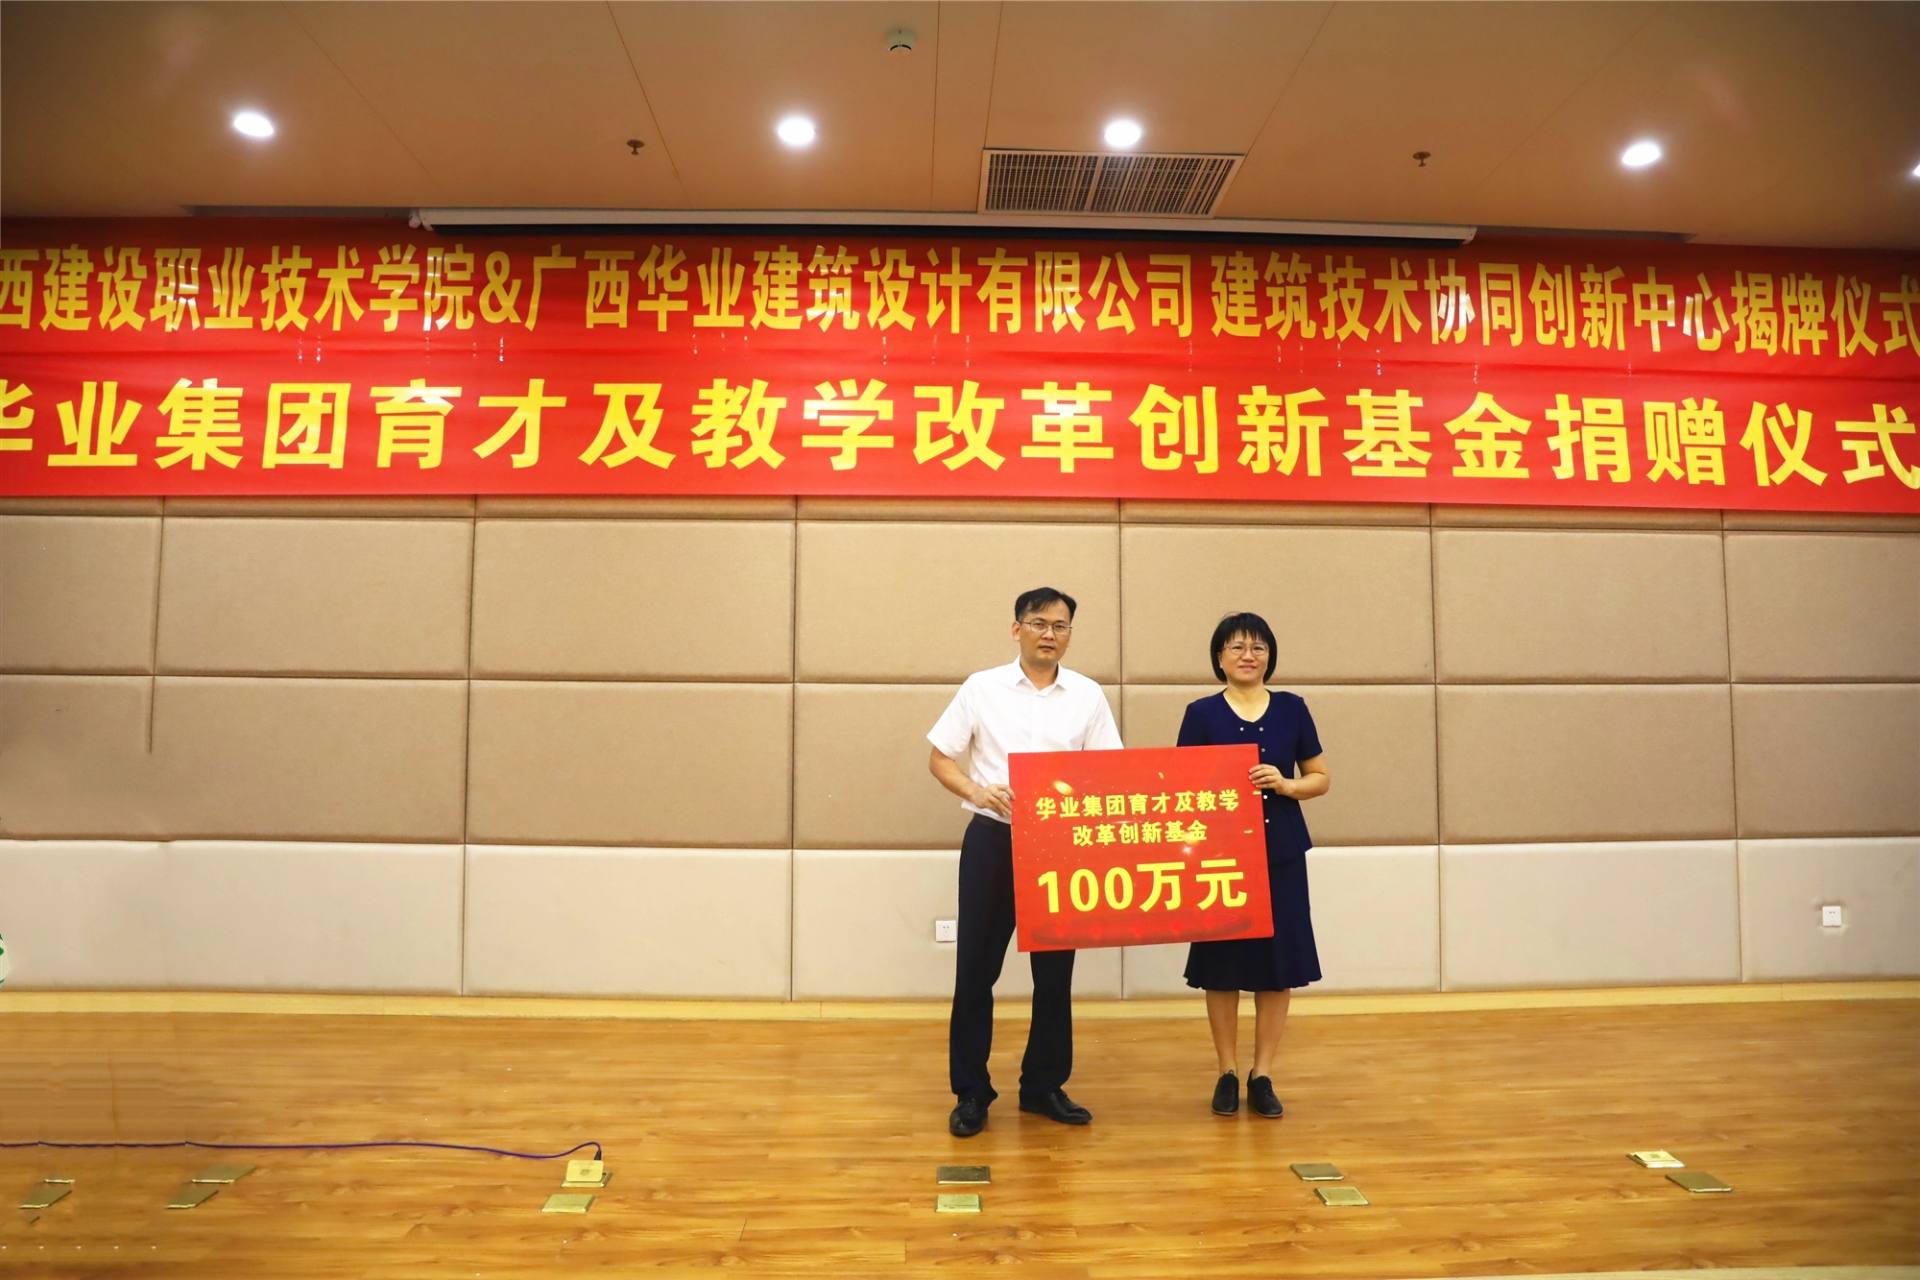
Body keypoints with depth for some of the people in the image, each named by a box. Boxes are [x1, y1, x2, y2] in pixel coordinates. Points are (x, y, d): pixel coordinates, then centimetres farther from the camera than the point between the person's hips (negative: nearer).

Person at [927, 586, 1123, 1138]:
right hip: (992, 839, -1)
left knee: (1055, 969, 10)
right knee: (977, 967, 3)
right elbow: (940, 758, 2)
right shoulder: (981, 688, 0)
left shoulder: (1088, 695, 4)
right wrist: (977, 791, -16)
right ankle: (971, 1092, 17)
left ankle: (1044, 1085, 26)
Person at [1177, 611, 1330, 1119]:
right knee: (1221, 964, 5)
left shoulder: (1292, 709, 4)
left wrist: (1286, 785, -10)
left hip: (1280, 853, 2)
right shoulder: (1201, 714, -1)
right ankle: (1227, 1073, 21)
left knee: (1277, 964, 5)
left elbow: (1322, 777, 9)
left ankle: (1262, 1076, 20)